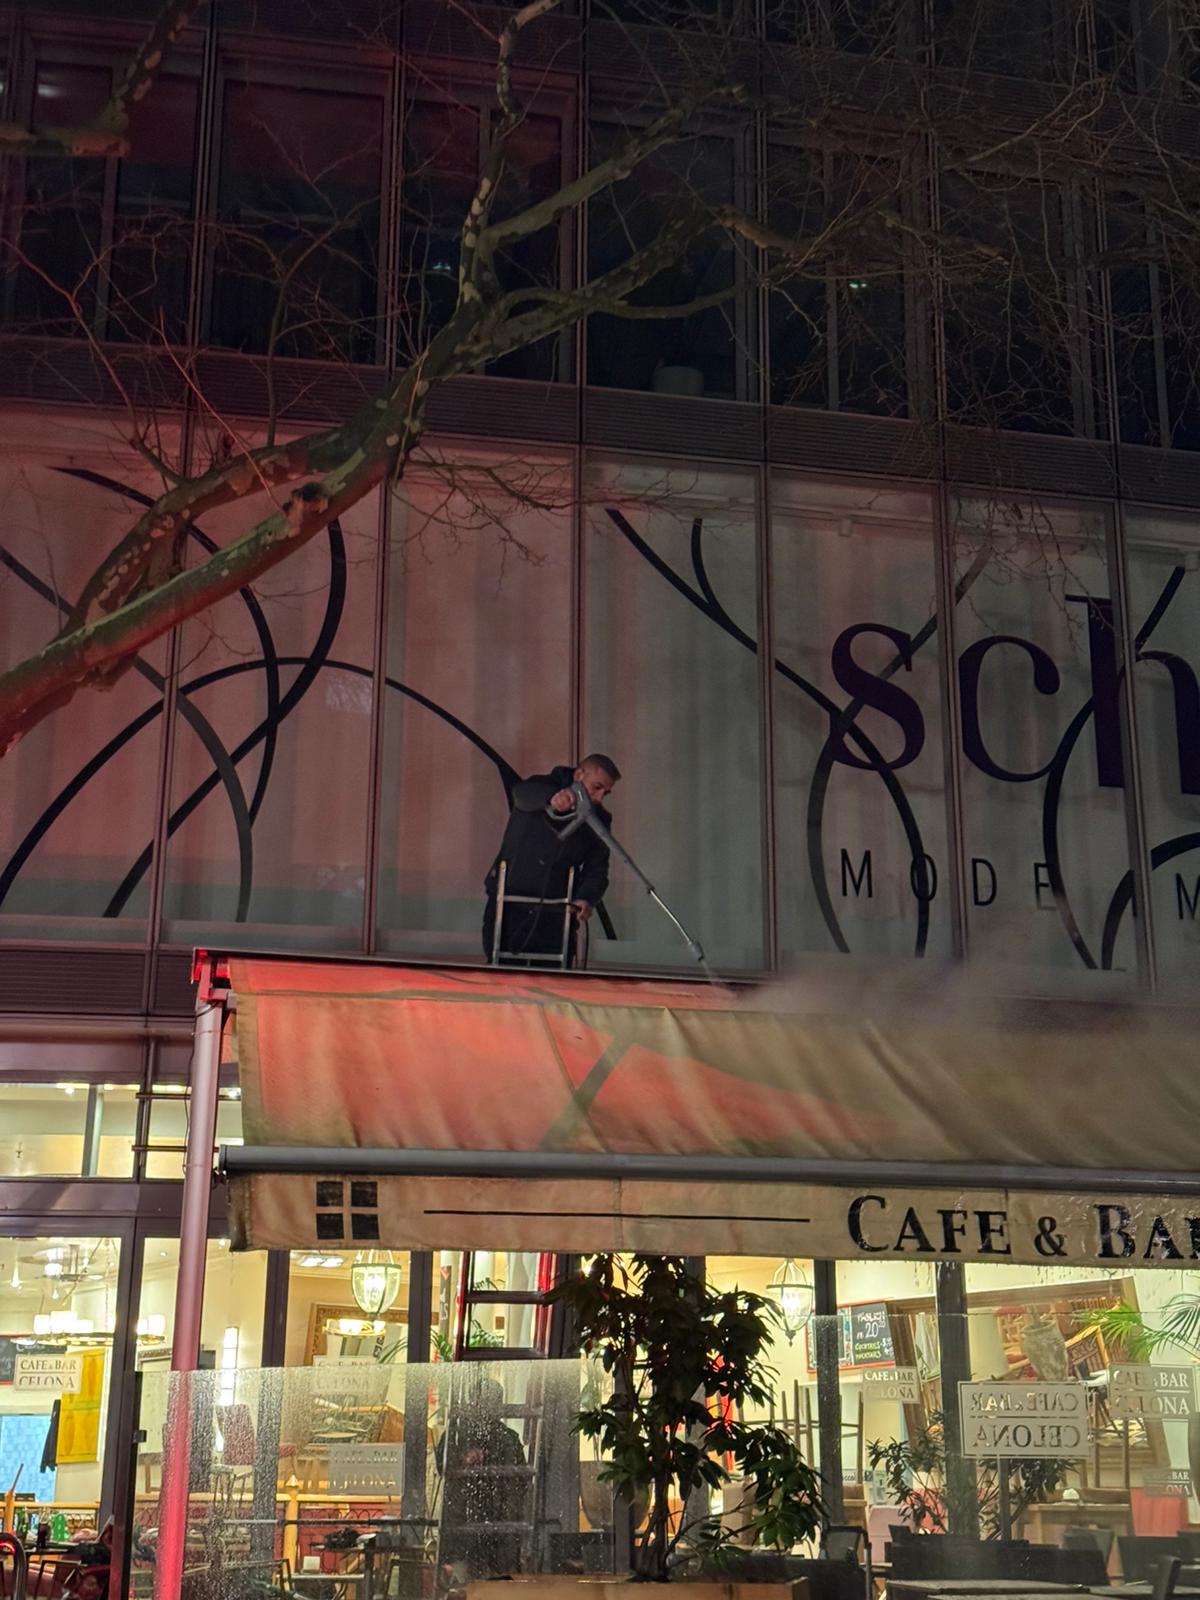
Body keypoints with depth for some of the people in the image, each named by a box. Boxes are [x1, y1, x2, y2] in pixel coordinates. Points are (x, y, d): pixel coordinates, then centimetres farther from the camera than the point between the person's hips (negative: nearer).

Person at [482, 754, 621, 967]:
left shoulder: (598, 820, 7)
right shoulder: (543, 787, -5)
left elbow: (597, 868, 4)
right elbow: (522, 793, -29)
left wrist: (587, 898, -19)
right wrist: (552, 798, -53)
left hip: (555, 917, 3)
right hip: (509, 908, -3)